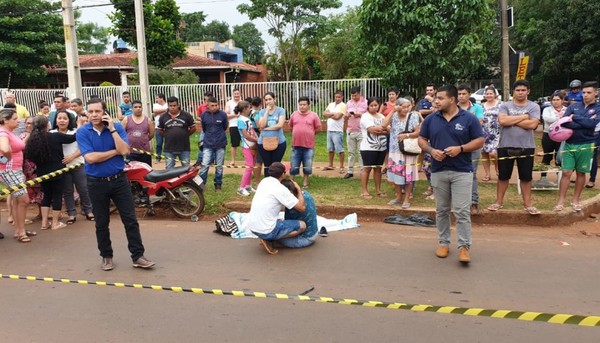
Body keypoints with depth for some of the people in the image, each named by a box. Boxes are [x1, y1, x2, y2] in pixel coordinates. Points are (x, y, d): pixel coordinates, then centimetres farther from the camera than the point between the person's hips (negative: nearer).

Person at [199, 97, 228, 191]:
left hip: (221, 144, 0)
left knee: (219, 166, 8)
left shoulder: (223, 114, -7)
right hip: (208, 144, 1)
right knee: (205, 165, -4)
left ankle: (218, 185, 20)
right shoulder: (204, 115, -2)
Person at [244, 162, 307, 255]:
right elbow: (302, 207, -11)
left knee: (280, 221, 35)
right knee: (302, 226, 4)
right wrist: (299, 189, 2)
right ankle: (268, 240, -4)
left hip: (252, 226, 8)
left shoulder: (264, 181, 8)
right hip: (265, 230, -8)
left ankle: (267, 238, 8)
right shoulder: (280, 189, -14)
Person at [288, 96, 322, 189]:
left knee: (307, 167, 7)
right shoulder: (294, 114, 5)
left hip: (309, 146, -1)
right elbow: (291, 126, 16)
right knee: (294, 167, 7)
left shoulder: (314, 115, -2)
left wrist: (309, 134, 5)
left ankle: (305, 183, 24)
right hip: (296, 145, 1)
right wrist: (298, 134, 12)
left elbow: (318, 128, 3)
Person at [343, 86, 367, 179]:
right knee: (351, 152, 8)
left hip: (361, 132, -4)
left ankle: (362, 171, 5)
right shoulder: (349, 103, 10)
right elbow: (345, 116, 12)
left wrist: (360, 115, -20)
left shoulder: (365, 102, -4)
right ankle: (350, 171, 13)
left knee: (361, 152, -1)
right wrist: (347, 115, -10)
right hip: (350, 131, 4)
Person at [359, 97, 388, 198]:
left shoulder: (382, 116, 13)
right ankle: (364, 191, 3)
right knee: (367, 168, -3)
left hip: (381, 147, 6)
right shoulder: (365, 116, -7)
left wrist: (378, 130, -13)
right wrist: (383, 128, -9)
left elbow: (388, 130, 4)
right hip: (368, 148, -6)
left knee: (378, 168, 11)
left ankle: (378, 189, 19)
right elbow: (372, 129, -20)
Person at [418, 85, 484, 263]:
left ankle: (464, 246, 3)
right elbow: (421, 139, 10)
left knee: (462, 211, -5)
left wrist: (460, 148, -18)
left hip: (462, 171, -3)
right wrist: (431, 150, -11)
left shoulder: (469, 118, -4)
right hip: (438, 171, 3)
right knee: (442, 210, 12)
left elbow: (479, 141, -3)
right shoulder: (430, 119, 4)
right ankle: (443, 242, 25)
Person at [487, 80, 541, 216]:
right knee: (503, 176, 9)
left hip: (526, 147, 0)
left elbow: (532, 124, -15)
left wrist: (511, 120, -12)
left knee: (526, 177, 8)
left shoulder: (534, 106, 0)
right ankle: (498, 202, 21)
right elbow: (502, 121, -17)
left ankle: (527, 204, 19)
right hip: (506, 147, 0)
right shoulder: (505, 106, 1)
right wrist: (523, 117, -12)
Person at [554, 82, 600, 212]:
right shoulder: (573, 106, 5)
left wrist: (574, 117, -11)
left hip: (585, 145, 0)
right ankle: (561, 201, 2)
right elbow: (564, 122, -10)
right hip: (569, 144, 1)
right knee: (566, 173, -2)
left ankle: (575, 200, 22)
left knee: (581, 173, 10)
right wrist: (584, 124, -18)